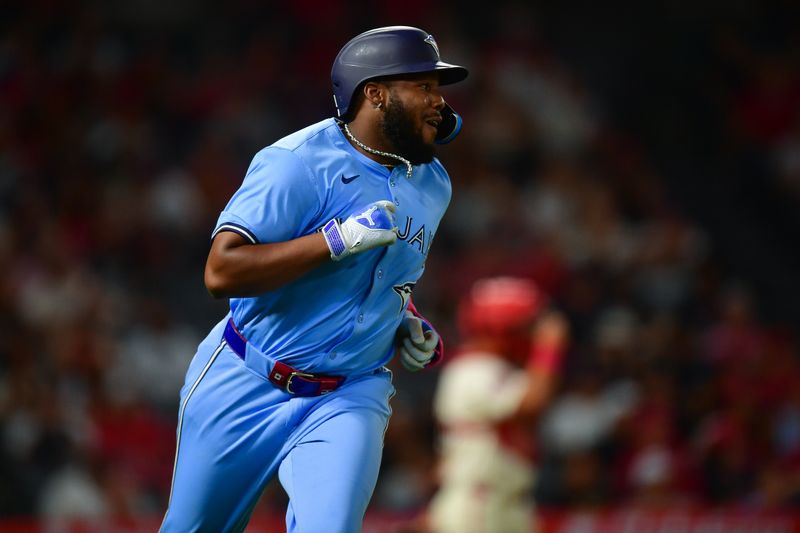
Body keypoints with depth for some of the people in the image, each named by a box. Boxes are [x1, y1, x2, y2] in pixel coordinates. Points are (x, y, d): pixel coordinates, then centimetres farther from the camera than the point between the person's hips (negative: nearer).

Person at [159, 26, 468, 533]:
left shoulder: (432, 185, 5)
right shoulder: (300, 162, -18)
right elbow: (222, 272, -27)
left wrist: (410, 325, 5)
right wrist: (340, 238, -31)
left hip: (349, 397, 3)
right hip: (245, 389, -3)